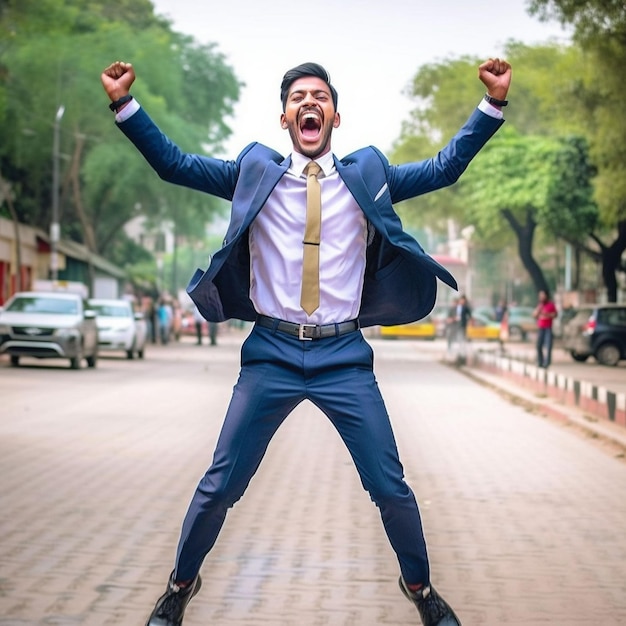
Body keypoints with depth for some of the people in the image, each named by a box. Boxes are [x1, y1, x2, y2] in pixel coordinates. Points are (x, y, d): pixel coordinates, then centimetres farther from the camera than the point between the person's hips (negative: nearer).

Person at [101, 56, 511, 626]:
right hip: (271, 352, 0)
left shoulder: (367, 176, 7)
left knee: (390, 487, 3)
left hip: (345, 357, 1)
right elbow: (174, 164, 5)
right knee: (220, 485, 3)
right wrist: (125, 104, -5)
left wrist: (494, 102, -3)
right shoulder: (256, 173, 6)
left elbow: (445, 168, 6)